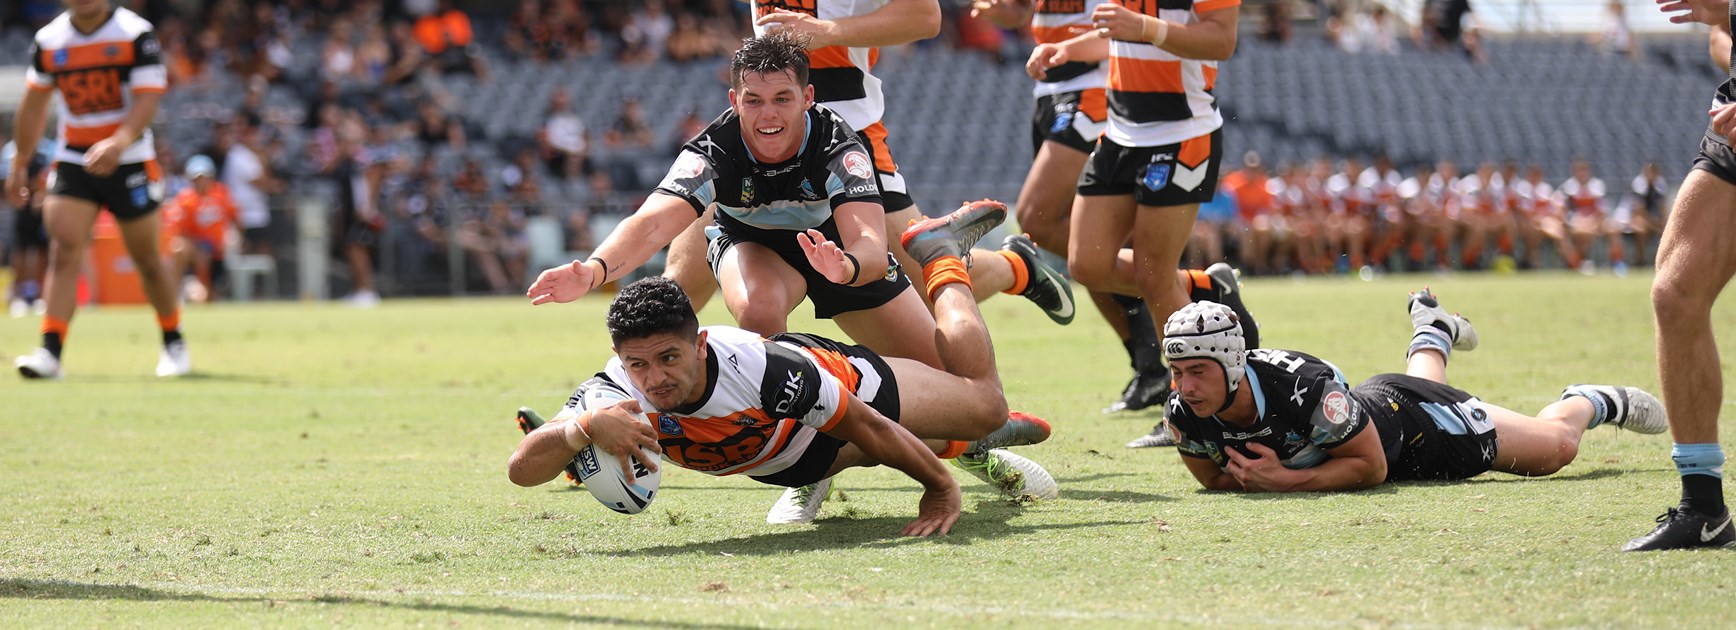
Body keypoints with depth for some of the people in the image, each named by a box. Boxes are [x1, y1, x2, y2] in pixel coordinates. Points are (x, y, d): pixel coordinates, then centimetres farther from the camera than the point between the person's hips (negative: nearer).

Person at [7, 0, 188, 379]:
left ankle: (173, 343, 28)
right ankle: (50, 353, -21)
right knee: (64, 251, -14)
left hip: (129, 163, -2)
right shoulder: (48, 41, 1)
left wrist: (117, 144, -37)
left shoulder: (136, 35, -11)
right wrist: (19, 164, 18)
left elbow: (147, 101, -20)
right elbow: (33, 107, 15)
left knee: (146, 259, 7)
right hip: (72, 161, 2)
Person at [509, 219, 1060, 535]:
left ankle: (940, 255, 36)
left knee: (984, 402, 14)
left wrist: (939, 487, -22)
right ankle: (968, 445, 58)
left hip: (848, 380, -3)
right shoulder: (616, 396, -40)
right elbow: (522, 468, -45)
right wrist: (582, 428, -65)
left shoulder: (760, 368, -47)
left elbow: (870, 428, -32)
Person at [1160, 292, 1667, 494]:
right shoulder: (1185, 416, -31)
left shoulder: (1304, 390, -46)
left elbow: (1372, 466, -32)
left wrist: (1289, 480, -43)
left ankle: (1591, 403, 43)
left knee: (1554, 448, 12)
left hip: (1406, 420, -5)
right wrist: (1253, 478, -32)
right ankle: (1433, 333, 69)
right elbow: (1215, 478, -10)